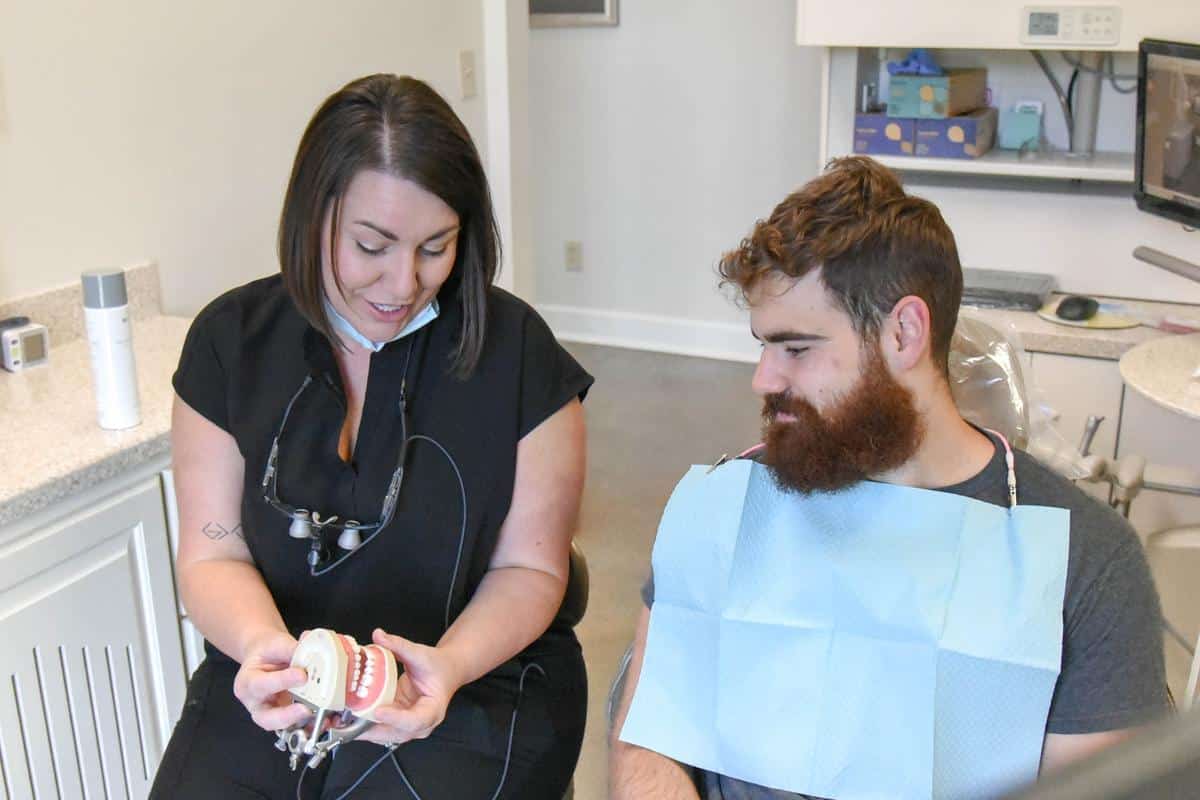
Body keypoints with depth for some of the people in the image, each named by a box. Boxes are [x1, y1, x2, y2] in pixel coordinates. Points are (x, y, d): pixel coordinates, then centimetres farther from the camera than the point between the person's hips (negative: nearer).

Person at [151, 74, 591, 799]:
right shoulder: (232, 340, -1)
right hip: (270, 690, 2)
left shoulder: (517, 352, -7)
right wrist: (262, 645, -21)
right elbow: (213, 555, 0)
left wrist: (449, 665, -23)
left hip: (475, 686, -2)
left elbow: (529, 568, -4)